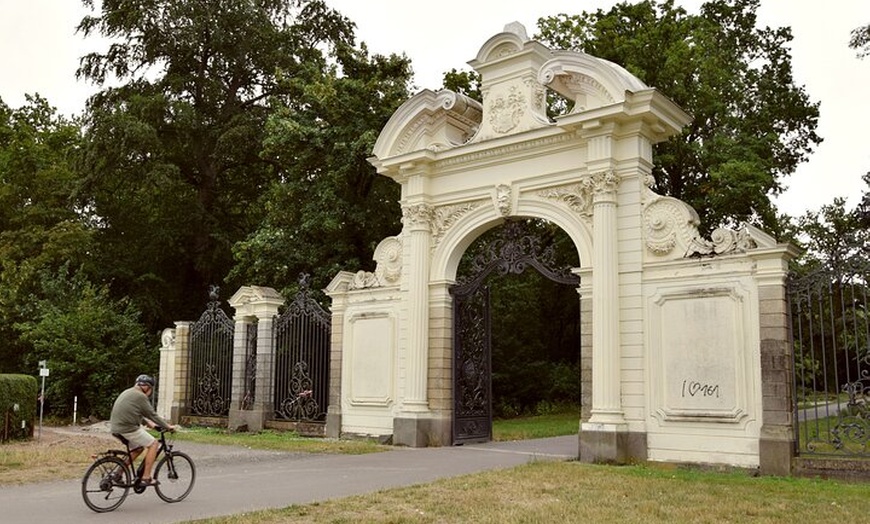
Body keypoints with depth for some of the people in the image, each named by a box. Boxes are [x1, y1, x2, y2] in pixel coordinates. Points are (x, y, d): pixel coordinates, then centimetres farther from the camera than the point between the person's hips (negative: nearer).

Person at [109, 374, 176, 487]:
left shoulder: (127, 393, 19)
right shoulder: (140, 396, -11)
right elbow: (152, 414, -8)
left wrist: (148, 422, 32)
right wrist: (168, 426, 1)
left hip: (116, 428, 10)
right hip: (129, 429, -10)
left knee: (138, 448, 24)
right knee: (153, 444, 0)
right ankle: (146, 477, -1)